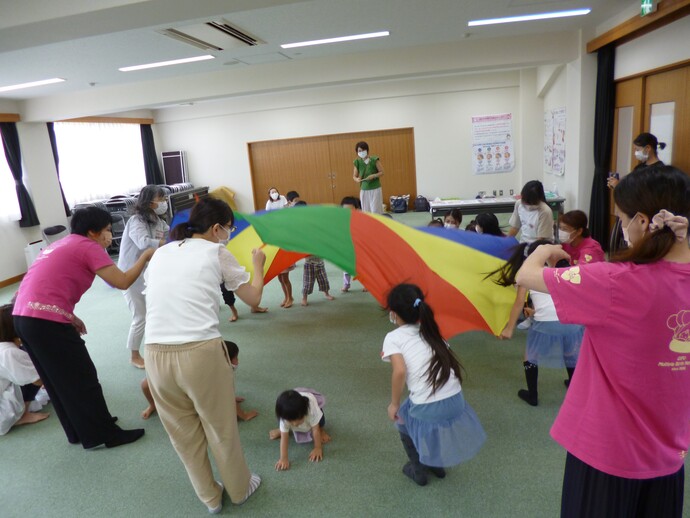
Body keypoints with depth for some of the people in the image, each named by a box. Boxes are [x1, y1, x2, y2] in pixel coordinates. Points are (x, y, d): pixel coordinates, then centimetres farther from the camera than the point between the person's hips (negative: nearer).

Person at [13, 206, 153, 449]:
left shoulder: (63, 243, 22)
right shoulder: (88, 246, -6)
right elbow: (123, 282, -12)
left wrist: (69, 316, 12)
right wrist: (145, 256, 1)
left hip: (24, 316, 9)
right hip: (46, 320, -9)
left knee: (59, 382, 20)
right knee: (82, 380, 4)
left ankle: (78, 432, 34)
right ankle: (104, 435, 16)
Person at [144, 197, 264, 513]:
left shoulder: (161, 253, 17)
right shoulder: (216, 252, 5)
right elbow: (253, 298, 11)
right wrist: (258, 265, 29)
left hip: (155, 355, 5)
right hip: (201, 353, -4)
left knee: (183, 432, 22)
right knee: (221, 427, 18)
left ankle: (210, 497, 43)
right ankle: (240, 489, 41)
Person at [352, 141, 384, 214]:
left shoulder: (374, 159, -7)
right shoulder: (358, 162, 1)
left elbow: (382, 172, -3)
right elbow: (354, 176, 7)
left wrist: (373, 176, -21)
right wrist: (357, 179, -16)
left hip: (375, 189, -3)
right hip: (364, 190, 3)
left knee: (376, 211, -5)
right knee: (366, 212, 4)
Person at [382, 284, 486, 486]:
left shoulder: (393, 337, -1)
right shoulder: (431, 332, 16)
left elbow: (400, 371, -15)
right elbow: (449, 363, 13)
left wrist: (394, 404, -2)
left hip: (428, 408, -5)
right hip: (456, 400, 5)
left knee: (402, 418, 28)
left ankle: (418, 470, 35)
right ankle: (437, 464, 47)